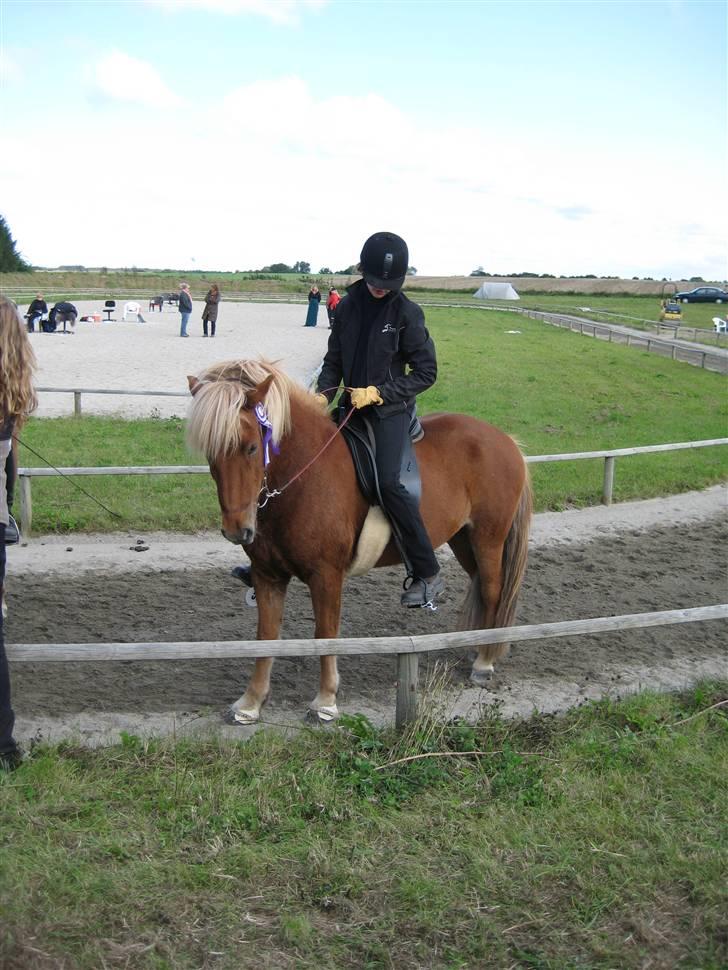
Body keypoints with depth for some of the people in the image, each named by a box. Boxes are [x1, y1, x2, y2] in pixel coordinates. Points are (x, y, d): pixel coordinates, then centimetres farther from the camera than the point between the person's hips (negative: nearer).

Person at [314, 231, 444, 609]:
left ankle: (428, 574, -16)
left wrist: (378, 392, -16)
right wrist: (323, 394, -9)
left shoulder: (407, 314, -9)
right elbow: (334, 360, 10)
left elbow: (426, 372, -7)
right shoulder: (348, 306, 3)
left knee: (387, 480, -25)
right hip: (352, 405, 6)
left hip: (391, 408, -6)